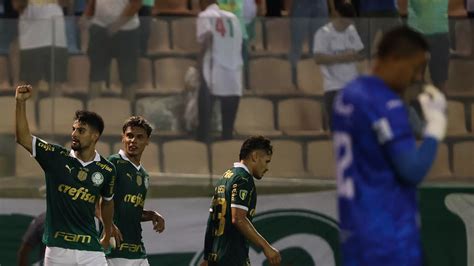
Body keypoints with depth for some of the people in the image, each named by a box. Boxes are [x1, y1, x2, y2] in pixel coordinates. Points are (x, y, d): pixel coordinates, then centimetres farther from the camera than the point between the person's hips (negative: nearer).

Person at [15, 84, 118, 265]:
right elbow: (23, 138, -7)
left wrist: (107, 237, 29)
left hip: (90, 250, 0)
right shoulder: (57, 157, 1)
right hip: (57, 248, 0)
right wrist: (21, 102, -16)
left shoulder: (106, 170, 4)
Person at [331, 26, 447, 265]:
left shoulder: (348, 96, 12)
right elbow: (413, 171, -19)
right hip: (389, 235, -9)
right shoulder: (386, 105, -16)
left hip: (355, 228, 9)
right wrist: (436, 125, -7)